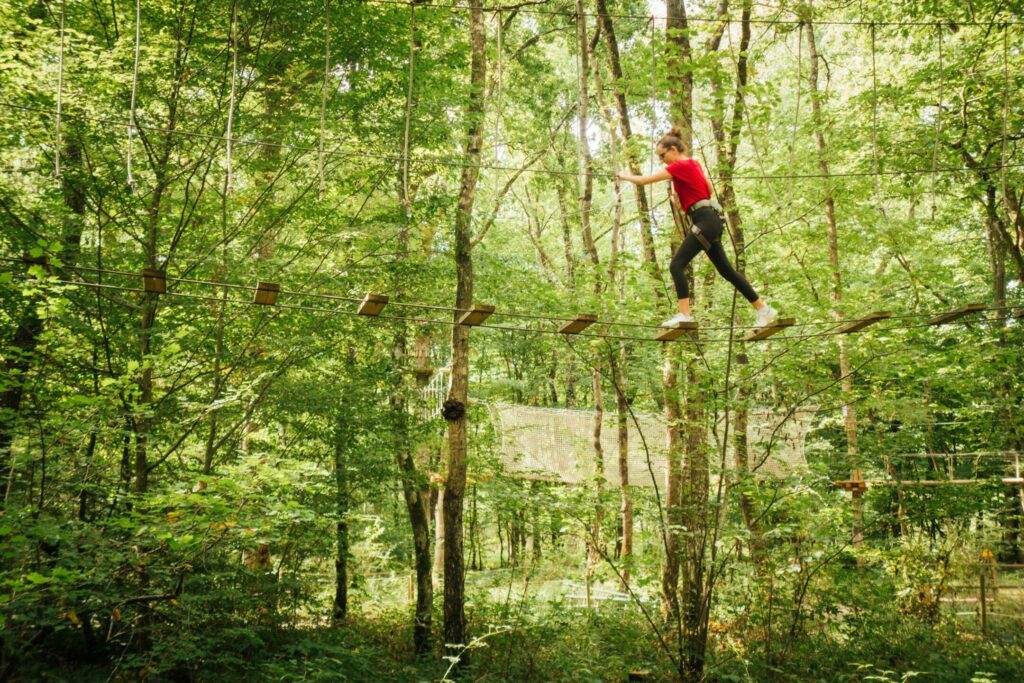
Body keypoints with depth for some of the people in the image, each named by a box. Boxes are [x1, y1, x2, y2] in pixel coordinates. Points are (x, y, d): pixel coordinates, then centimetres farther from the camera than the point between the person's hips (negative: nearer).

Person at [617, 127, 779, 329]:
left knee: (676, 265, -15)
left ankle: (685, 315, -22)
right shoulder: (692, 163, 16)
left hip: (705, 222, -10)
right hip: (710, 221, 10)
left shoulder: (680, 166, -10)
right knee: (726, 270, 12)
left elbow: (645, 180, -8)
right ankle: (763, 309, 17)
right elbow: (709, 189, 26)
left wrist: (626, 176, 8)